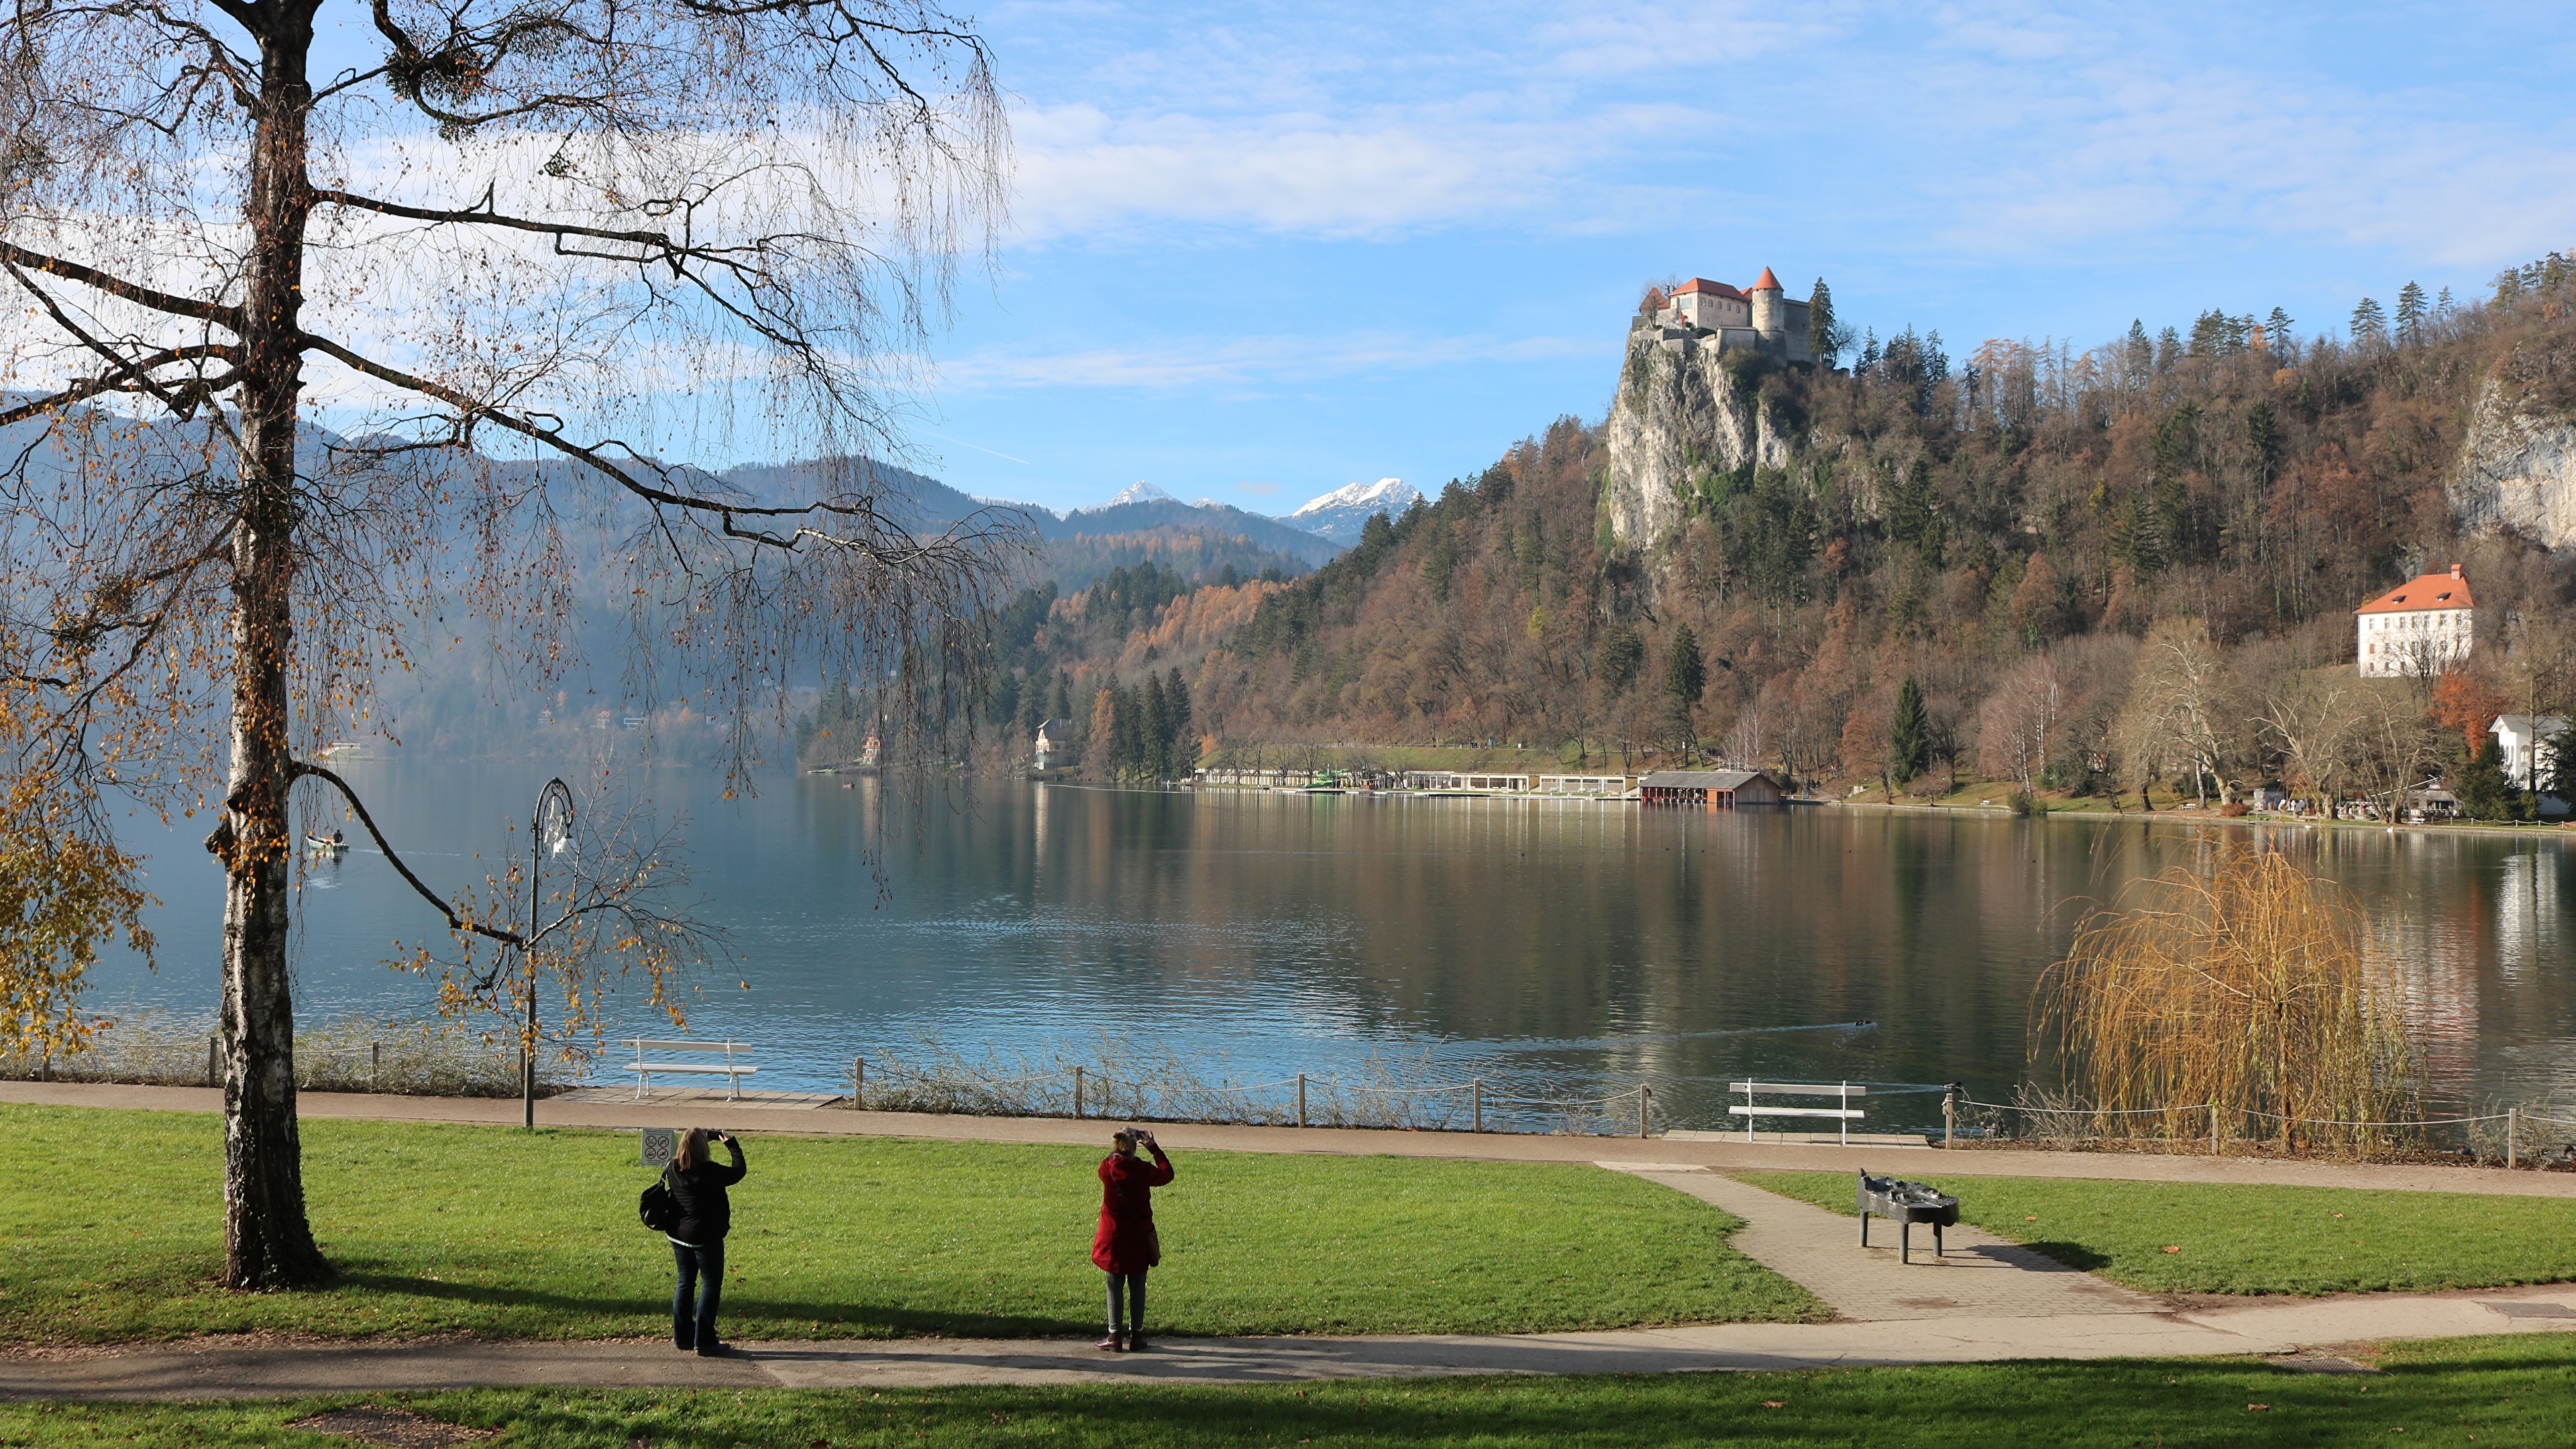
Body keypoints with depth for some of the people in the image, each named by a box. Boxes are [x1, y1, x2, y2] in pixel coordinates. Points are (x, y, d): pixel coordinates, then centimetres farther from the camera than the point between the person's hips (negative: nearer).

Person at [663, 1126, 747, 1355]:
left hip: (677, 1235, 7)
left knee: (685, 1282, 17)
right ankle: (704, 1341, -1)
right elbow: (738, 1172, -7)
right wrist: (732, 1144, 6)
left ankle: (682, 1336, 22)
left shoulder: (673, 1169, -4)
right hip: (705, 1238, -7)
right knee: (711, 1285, 2)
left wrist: (707, 1135, 19)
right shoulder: (710, 1172, -21)